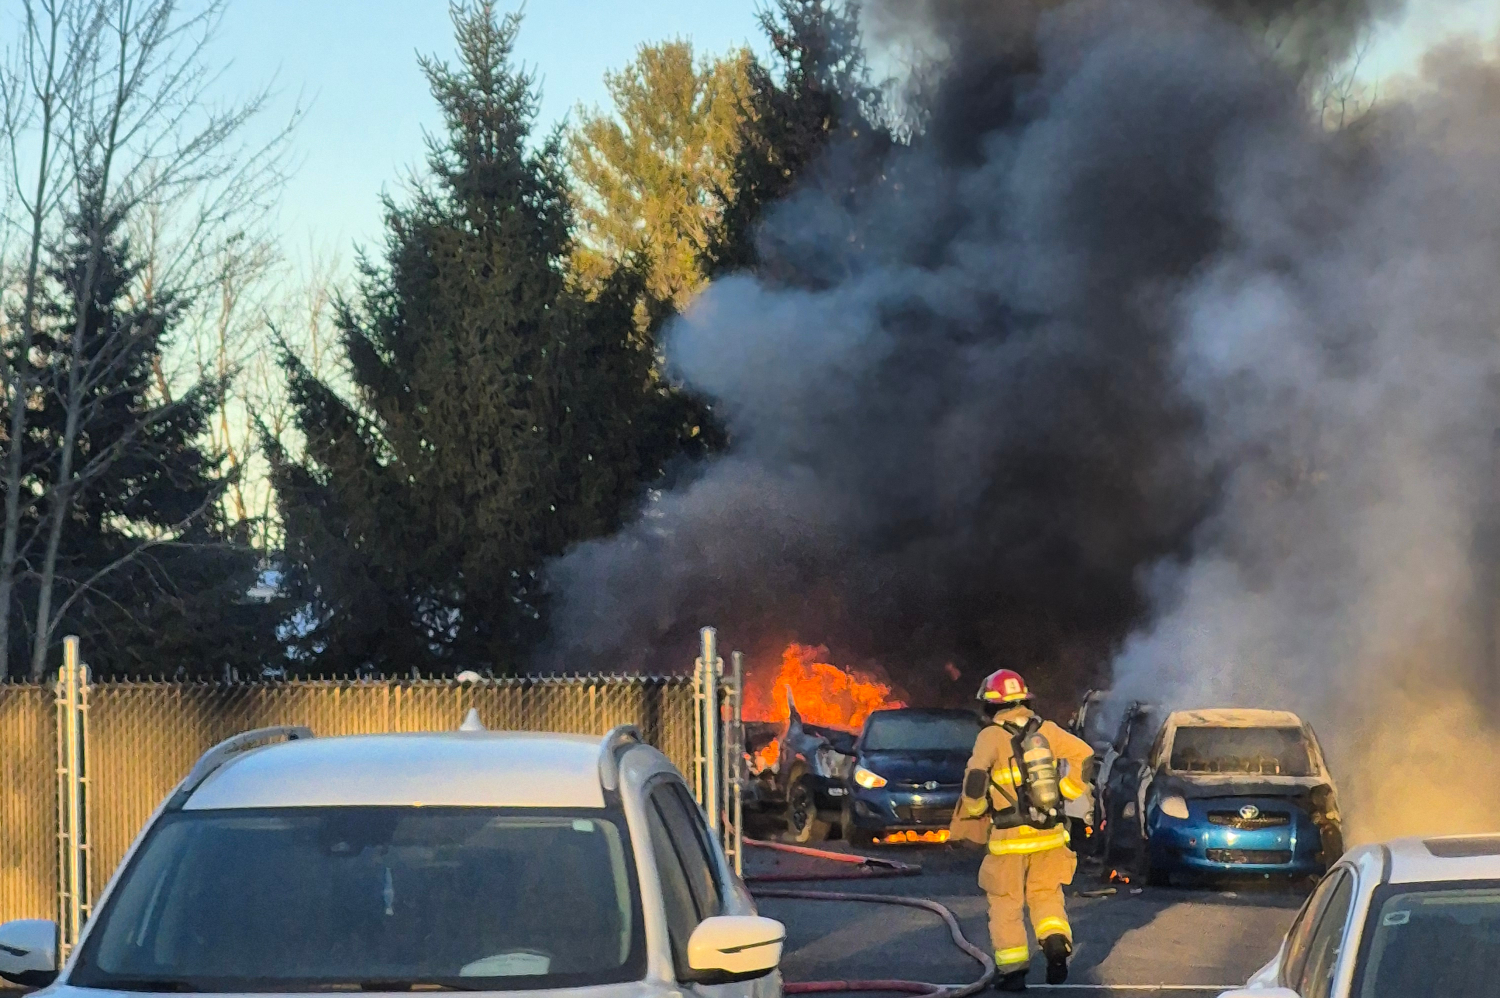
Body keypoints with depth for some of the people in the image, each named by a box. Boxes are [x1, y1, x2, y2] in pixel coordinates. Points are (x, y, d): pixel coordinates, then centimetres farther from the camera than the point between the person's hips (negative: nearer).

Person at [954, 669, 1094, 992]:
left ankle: (1012, 969, 7)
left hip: (1010, 838, -4)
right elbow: (1083, 754, -1)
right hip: (1050, 834, 4)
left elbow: (976, 774, -23)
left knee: (1006, 904, 8)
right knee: (1046, 894, 19)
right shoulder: (1046, 730, 3)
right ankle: (1056, 944, -4)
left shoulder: (992, 736, -10)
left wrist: (972, 809, -6)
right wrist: (1068, 791, 9)